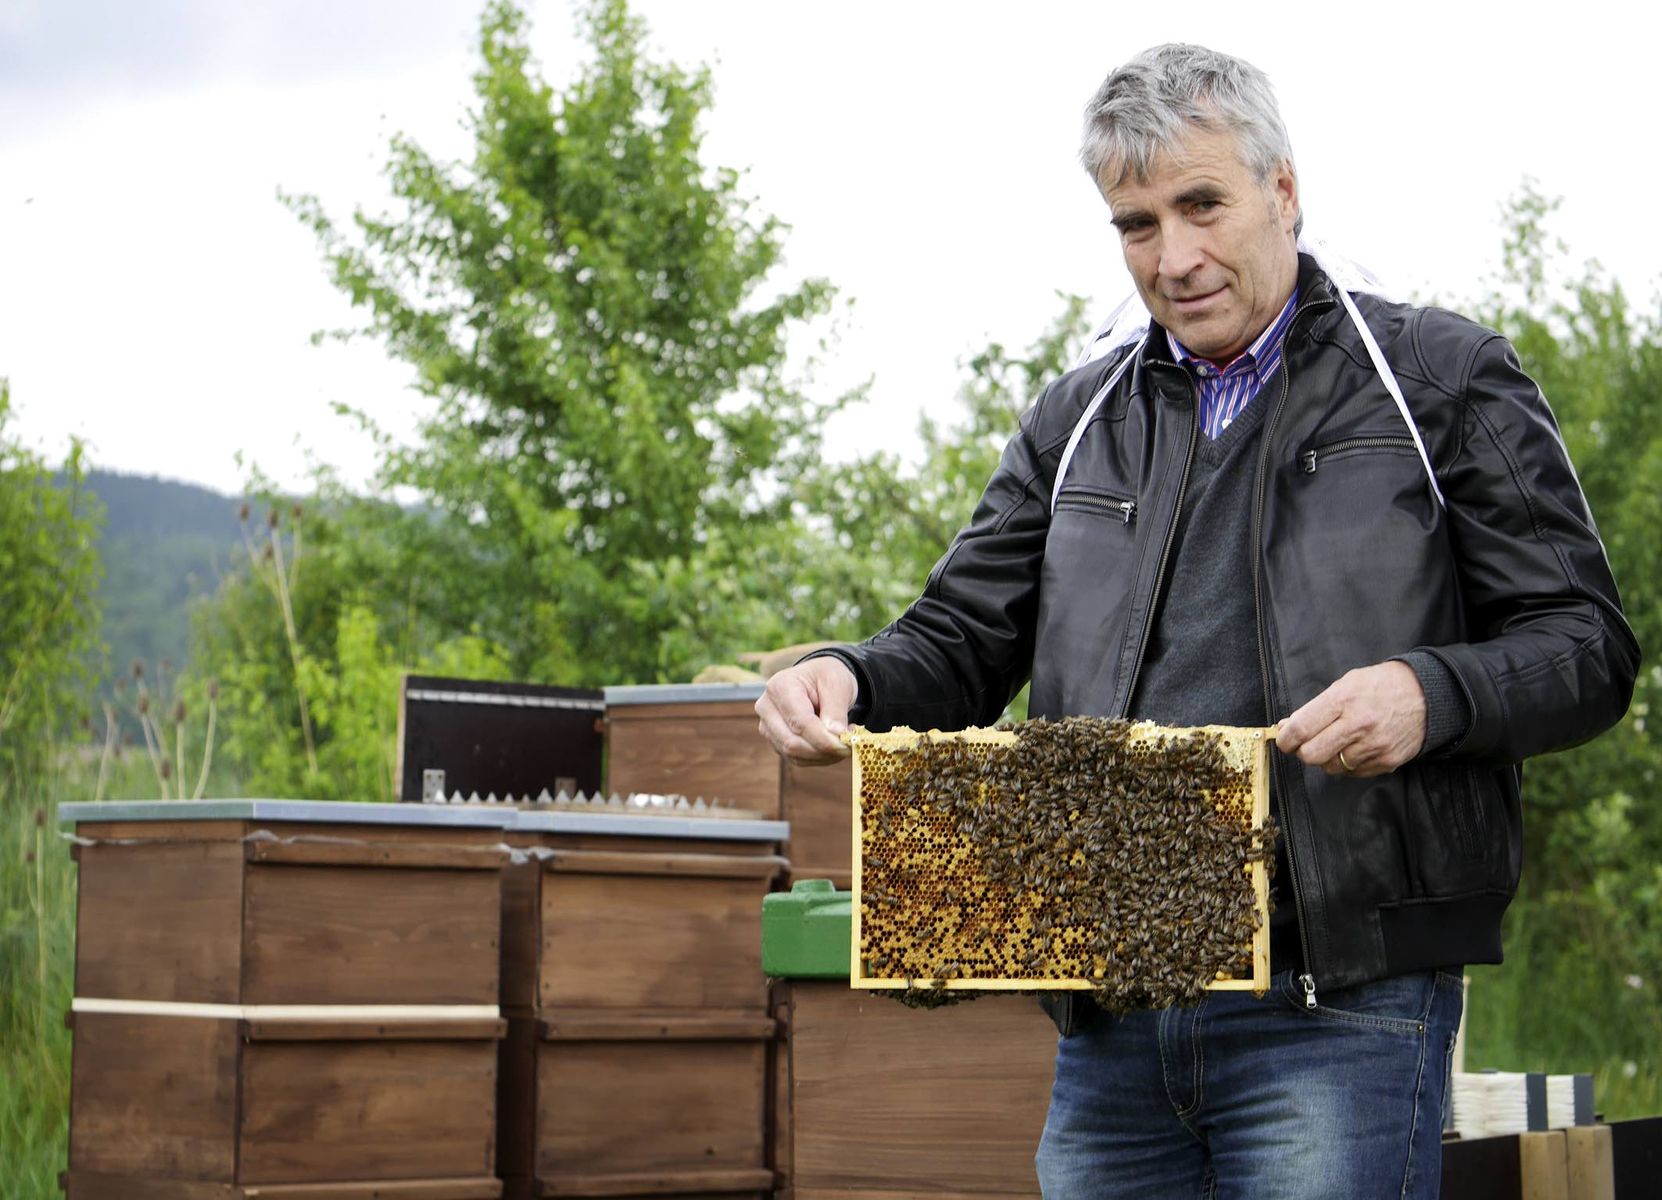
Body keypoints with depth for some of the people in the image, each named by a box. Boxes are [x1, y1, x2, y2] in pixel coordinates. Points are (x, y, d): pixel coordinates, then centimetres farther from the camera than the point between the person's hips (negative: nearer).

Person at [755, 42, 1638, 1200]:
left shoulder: (1442, 378, 6)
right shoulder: (1076, 421, 19)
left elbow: (1586, 645, 1)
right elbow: (961, 645, 19)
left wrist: (1429, 695, -19)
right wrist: (849, 678, -4)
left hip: (1340, 1004, -4)